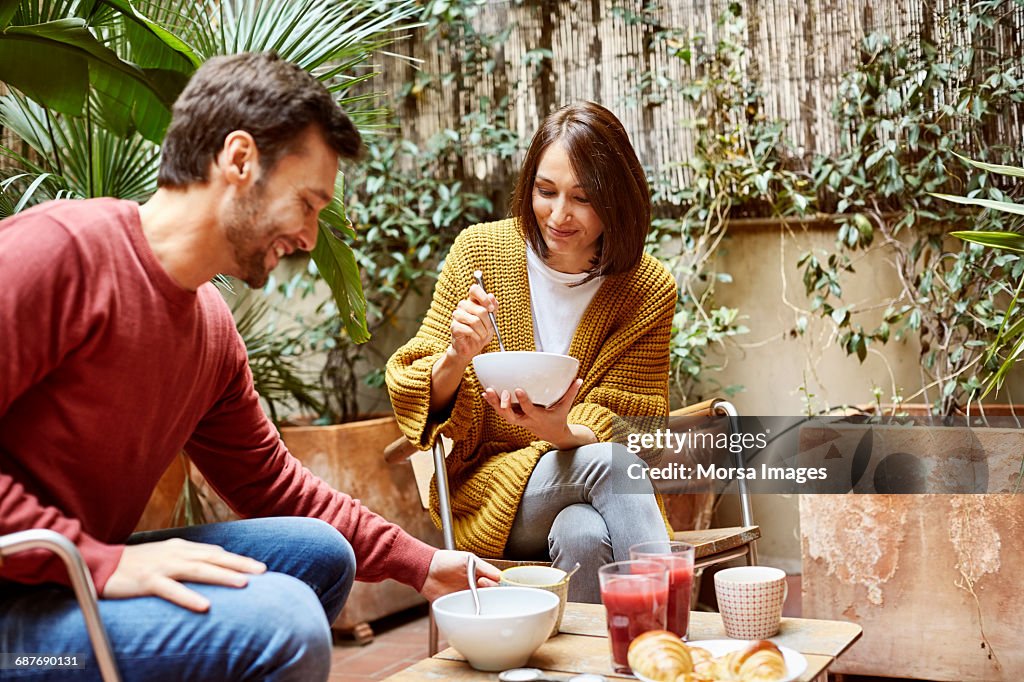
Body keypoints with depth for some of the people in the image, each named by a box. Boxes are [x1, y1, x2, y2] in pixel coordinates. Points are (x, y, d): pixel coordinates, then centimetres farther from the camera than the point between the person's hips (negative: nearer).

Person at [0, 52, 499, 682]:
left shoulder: (213, 327, 9)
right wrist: (104, 560, -26)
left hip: (84, 569, 9)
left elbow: (270, 481, 20)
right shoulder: (58, 249, -18)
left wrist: (420, 564, 17)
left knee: (320, 554, 13)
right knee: (281, 621, -25)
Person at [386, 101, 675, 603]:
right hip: (486, 489, 0)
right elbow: (417, 402, -1)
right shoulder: (479, 251, -5)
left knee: (583, 535, -36)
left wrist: (563, 432, -29)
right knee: (607, 461, -31)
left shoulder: (649, 290, -4)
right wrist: (456, 357, -25)